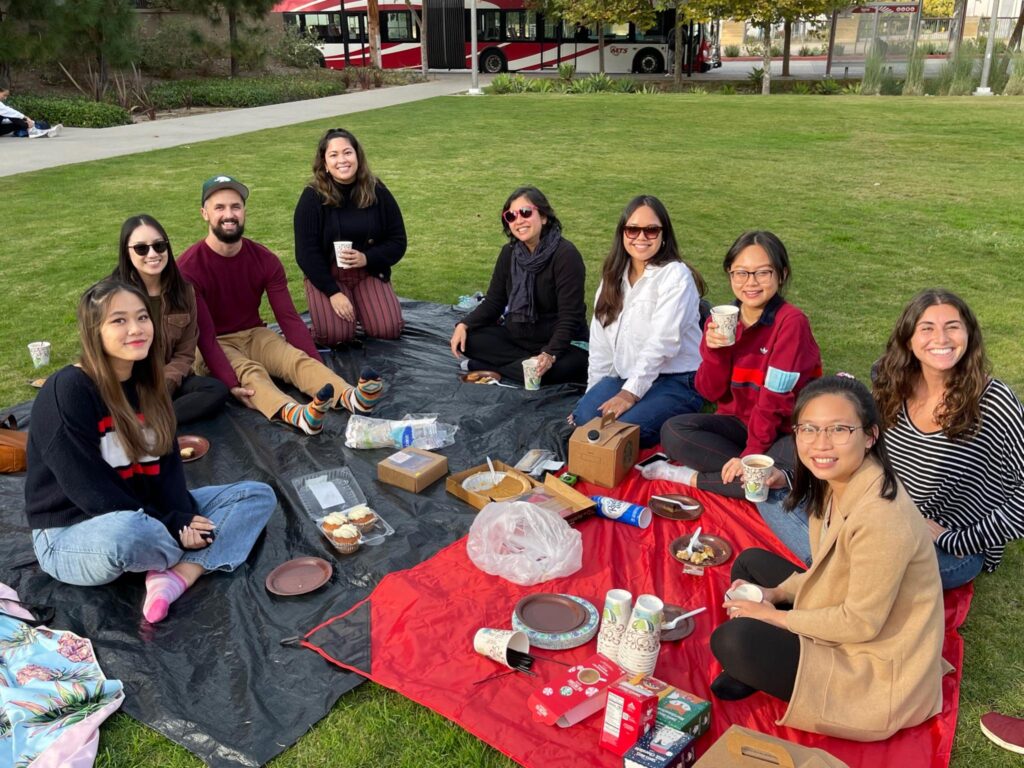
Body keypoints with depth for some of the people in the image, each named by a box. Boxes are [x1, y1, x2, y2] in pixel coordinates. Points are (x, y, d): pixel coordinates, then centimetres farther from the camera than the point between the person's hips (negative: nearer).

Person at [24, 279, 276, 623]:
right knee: (126, 532, -43)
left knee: (258, 495, -1)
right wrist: (175, 527, -23)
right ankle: (202, 560, -9)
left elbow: (168, 466, 1)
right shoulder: (65, 392, -19)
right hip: (71, 533, -7)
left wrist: (183, 518, -18)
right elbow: (90, 488, -23)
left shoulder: (147, 384, 3)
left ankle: (177, 575, -23)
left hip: (146, 515, 7)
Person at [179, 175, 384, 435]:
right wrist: (231, 383, -37)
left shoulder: (264, 259, -5)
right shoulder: (189, 267, -18)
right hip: (213, 346, -4)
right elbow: (204, 334, -22)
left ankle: (351, 397, -53)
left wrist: (319, 369, -22)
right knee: (249, 372, -34)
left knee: (298, 359, -25)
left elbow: (288, 317, -9)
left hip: (254, 335, 4)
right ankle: (297, 414, -65)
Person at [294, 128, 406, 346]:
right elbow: (306, 252, -12)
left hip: (369, 272, 2)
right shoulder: (312, 197, -13)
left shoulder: (377, 192, -5)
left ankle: (359, 305, 17)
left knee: (389, 330, -15)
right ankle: (340, 302, 14)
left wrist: (367, 258, -20)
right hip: (325, 274, -2)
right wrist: (333, 292, -20)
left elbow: (398, 241, -2)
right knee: (334, 336, -21)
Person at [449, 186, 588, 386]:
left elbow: (570, 316, -22)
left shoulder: (565, 254, -17)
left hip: (561, 343, -5)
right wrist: (464, 325, -13)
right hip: (515, 337, 6)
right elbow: (493, 302, 6)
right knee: (467, 338, -14)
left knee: (563, 367, -38)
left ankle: (487, 367, -19)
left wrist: (550, 354, -36)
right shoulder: (509, 253, 2)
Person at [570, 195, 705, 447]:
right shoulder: (613, 276, 12)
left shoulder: (675, 275, -9)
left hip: (674, 381, -5)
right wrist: (594, 392, 4)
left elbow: (663, 341, -18)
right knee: (584, 417, -24)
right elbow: (600, 342, 10)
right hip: (625, 376, 5)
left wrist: (631, 392, -22)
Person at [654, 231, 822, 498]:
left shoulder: (791, 322, -16)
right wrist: (714, 351, -20)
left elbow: (776, 399, -20)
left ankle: (692, 477, -14)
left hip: (784, 432, -4)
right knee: (673, 431, -21)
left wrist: (751, 454, -24)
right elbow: (711, 392, -2)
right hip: (738, 422, 5)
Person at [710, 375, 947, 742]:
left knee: (734, 641, -23)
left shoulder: (880, 515, -31)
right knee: (751, 562, 13)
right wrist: (775, 593, -3)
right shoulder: (835, 483, -3)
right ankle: (751, 671, 9)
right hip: (844, 621, 9)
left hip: (878, 667, -9)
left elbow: (861, 623, -24)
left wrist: (775, 616, -14)